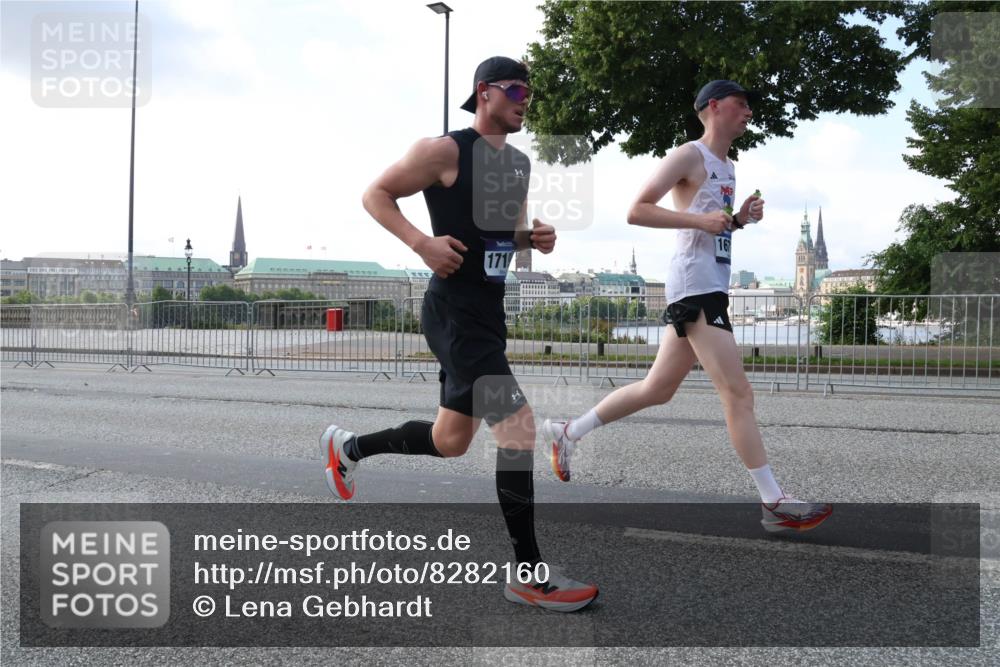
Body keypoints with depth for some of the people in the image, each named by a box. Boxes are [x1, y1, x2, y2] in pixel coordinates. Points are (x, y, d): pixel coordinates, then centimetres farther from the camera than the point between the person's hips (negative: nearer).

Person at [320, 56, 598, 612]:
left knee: (449, 441, 18)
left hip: (489, 311, 9)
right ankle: (530, 575, -4)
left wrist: (535, 237, 3)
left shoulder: (520, 163, 16)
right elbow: (376, 194, -5)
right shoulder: (446, 150, -9)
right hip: (455, 310, -9)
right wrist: (423, 242, -20)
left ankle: (348, 447, 42)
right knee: (519, 428, -16)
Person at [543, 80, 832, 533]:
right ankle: (775, 504, -6)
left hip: (711, 288, 10)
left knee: (656, 389, 13)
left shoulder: (728, 168, 23)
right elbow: (636, 211, -13)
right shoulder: (690, 156, -6)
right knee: (738, 393, -11)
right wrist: (700, 220, -21)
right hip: (695, 286, -10)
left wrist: (739, 219, 10)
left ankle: (567, 432, 24)